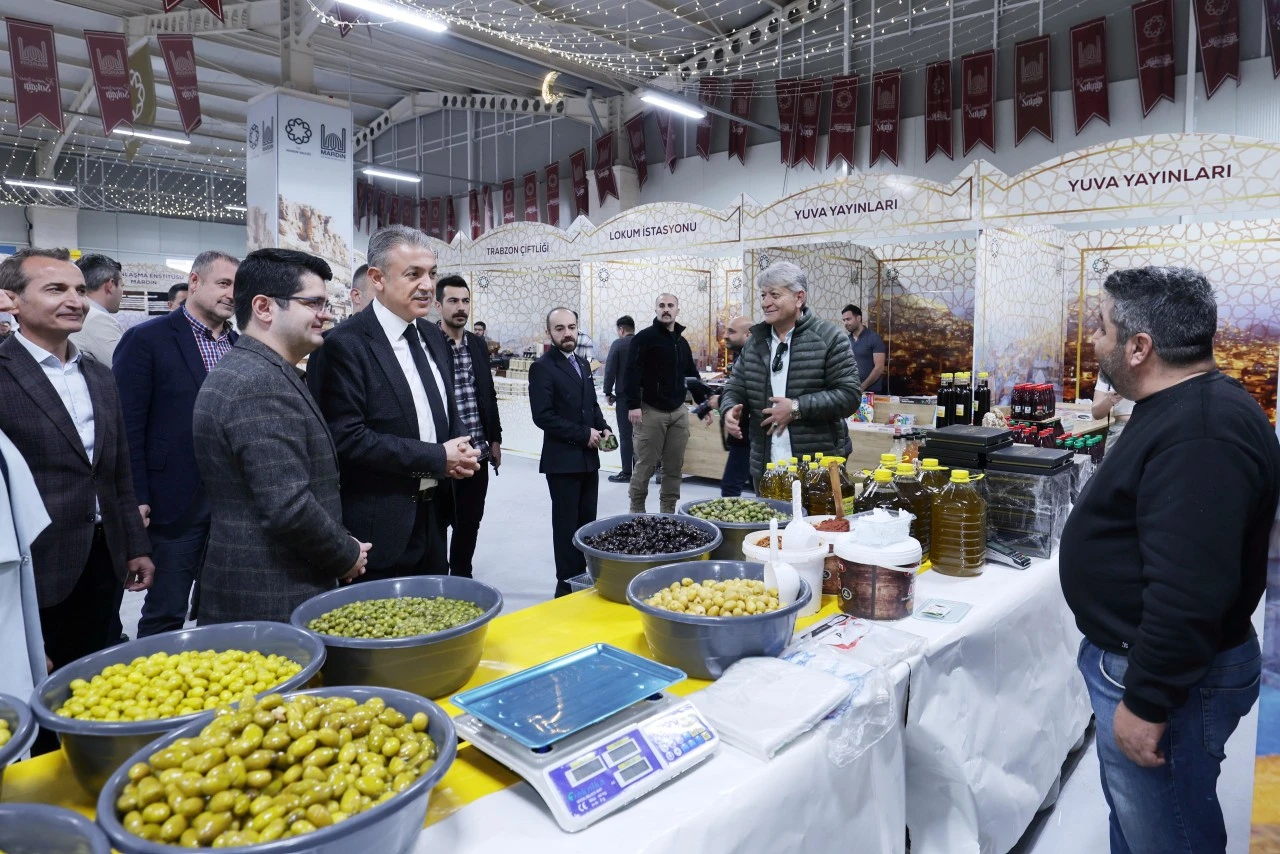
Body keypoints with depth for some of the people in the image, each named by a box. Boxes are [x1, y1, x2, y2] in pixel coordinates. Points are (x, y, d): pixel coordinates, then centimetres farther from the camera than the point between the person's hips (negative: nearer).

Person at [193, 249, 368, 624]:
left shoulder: (240, 370, 11)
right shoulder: (261, 383, -21)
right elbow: (289, 509, -27)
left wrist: (342, 547, 10)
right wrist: (347, 556, -11)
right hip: (272, 607, -10)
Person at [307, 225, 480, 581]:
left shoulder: (433, 336, 9)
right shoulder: (345, 344, -15)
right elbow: (347, 437, -21)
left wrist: (459, 450, -3)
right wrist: (437, 457, -18)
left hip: (433, 516, 7)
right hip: (380, 528, -7)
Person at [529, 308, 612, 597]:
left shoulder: (582, 364, 14)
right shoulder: (542, 367, -10)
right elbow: (543, 416, -18)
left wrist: (603, 428, 2)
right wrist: (584, 434, -16)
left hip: (588, 459, 7)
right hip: (562, 460, -7)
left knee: (587, 522, 11)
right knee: (567, 525, 1)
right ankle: (568, 585, 13)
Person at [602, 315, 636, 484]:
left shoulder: (618, 344, -8)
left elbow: (610, 371, -11)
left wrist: (608, 393, -1)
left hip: (625, 395, -5)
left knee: (626, 435, 0)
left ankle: (627, 473, 2)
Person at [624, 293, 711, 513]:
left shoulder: (682, 342, 16)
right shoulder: (644, 337, -5)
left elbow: (692, 375, 22)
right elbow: (632, 372, -12)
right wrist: (633, 405, -20)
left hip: (678, 412, 6)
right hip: (651, 411, -6)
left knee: (674, 466, 8)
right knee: (645, 466, 0)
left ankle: (668, 511, 19)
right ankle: (637, 511, 13)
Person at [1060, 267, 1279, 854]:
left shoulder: (1203, 434, -28)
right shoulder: (1182, 409, 8)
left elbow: (1189, 592, -32)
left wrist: (1146, 703, -24)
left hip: (1173, 674, -10)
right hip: (1132, 652, 10)